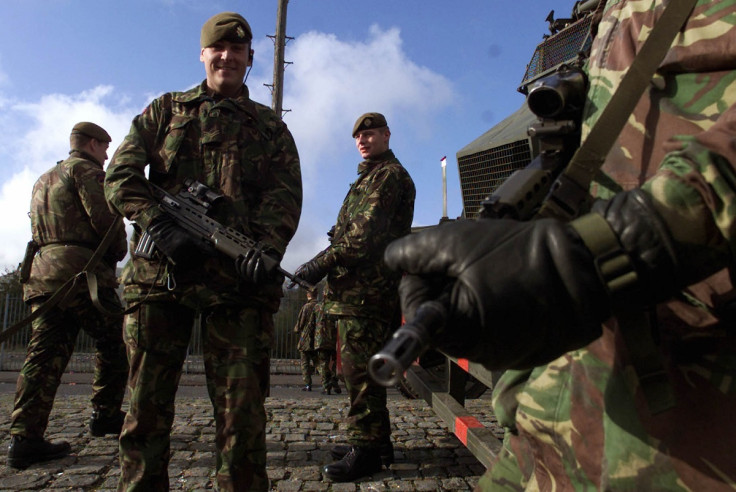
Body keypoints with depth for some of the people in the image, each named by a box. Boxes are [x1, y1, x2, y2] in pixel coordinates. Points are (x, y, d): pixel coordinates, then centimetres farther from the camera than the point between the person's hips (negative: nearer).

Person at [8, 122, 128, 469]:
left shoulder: (42, 181, 29)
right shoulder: (85, 169, 2)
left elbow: (38, 230, 25)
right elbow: (104, 216, -13)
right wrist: (118, 251, 4)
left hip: (42, 273, 8)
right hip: (82, 271, -8)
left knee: (45, 354, 1)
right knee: (113, 344, 6)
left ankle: (24, 438, -5)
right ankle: (105, 416, 11)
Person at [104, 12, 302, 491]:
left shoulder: (271, 127, 18)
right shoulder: (164, 110, 19)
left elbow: (285, 194, 4)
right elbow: (121, 175, 8)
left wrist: (266, 249, -16)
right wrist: (163, 227, -10)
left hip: (238, 278, -1)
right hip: (158, 273, 1)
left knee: (242, 407, 0)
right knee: (147, 402, 7)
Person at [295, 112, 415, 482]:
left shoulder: (389, 174, -6)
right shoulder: (371, 176, 26)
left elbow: (366, 232, -19)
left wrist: (323, 262, -18)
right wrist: (330, 262, 14)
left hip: (367, 288, -10)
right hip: (358, 289, 10)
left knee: (360, 368, -7)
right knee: (358, 366, 15)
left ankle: (366, 449, 2)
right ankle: (375, 439, 26)